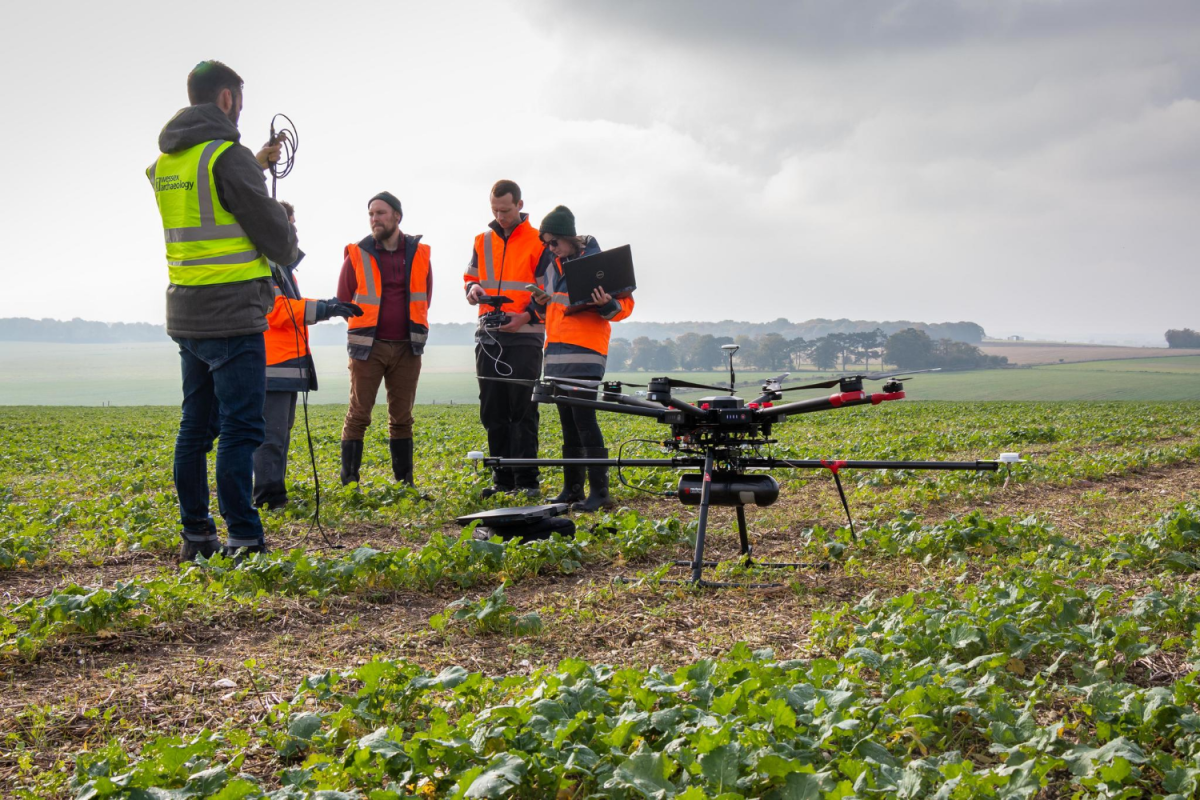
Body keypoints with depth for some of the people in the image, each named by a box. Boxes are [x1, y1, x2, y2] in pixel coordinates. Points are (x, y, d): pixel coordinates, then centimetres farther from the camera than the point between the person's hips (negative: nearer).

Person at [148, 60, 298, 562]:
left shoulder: (164, 162, 12)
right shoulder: (227, 155, -13)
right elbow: (274, 234, -11)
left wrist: (255, 167, 29)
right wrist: (288, 249, 11)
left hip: (186, 315, 8)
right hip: (232, 316, -8)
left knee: (196, 427, 13)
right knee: (240, 428, -6)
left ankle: (196, 535, 18)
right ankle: (243, 539, -7)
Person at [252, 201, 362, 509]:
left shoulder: (281, 263, 22)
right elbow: (274, 309, -19)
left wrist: (328, 307, 14)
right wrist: (323, 309, -19)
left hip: (288, 363, 11)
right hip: (271, 364, -11)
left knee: (280, 432, 12)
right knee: (271, 434, -12)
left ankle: (273, 496, 18)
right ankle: (270, 498, -13)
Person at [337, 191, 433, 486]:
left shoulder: (419, 254, 5)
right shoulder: (357, 255, 0)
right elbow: (343, 301, 8)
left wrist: (410, 329, 10)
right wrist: (366, 327, 10)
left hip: (407, 348, 2)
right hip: (368, 347, -2)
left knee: (402, 417, 8)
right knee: (358, 415, -5)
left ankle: (405, 481, 14)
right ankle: (349, 481, -2)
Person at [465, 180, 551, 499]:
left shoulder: (539, 243, 0)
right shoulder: (483, 241, 14)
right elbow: (470, 278, 21)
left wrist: (526, 316, -18)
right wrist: (473, 289, -3)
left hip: (524, 336, -5)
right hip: (488, 337, 5)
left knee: (523, 410, -5)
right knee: (493, 411, 5)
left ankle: (527, 481, -1)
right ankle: (503, 479, 12)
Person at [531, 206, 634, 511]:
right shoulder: (553, 266, 16)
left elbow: (625, 304, -7)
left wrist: (606, 304, -27)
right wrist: (541, 302, 4)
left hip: (585, 350, -8)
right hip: (557, 351, 8)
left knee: (583, 418, -12)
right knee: (567, 421, 9)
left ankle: (599, 491, -11)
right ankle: (572, 488, 15)